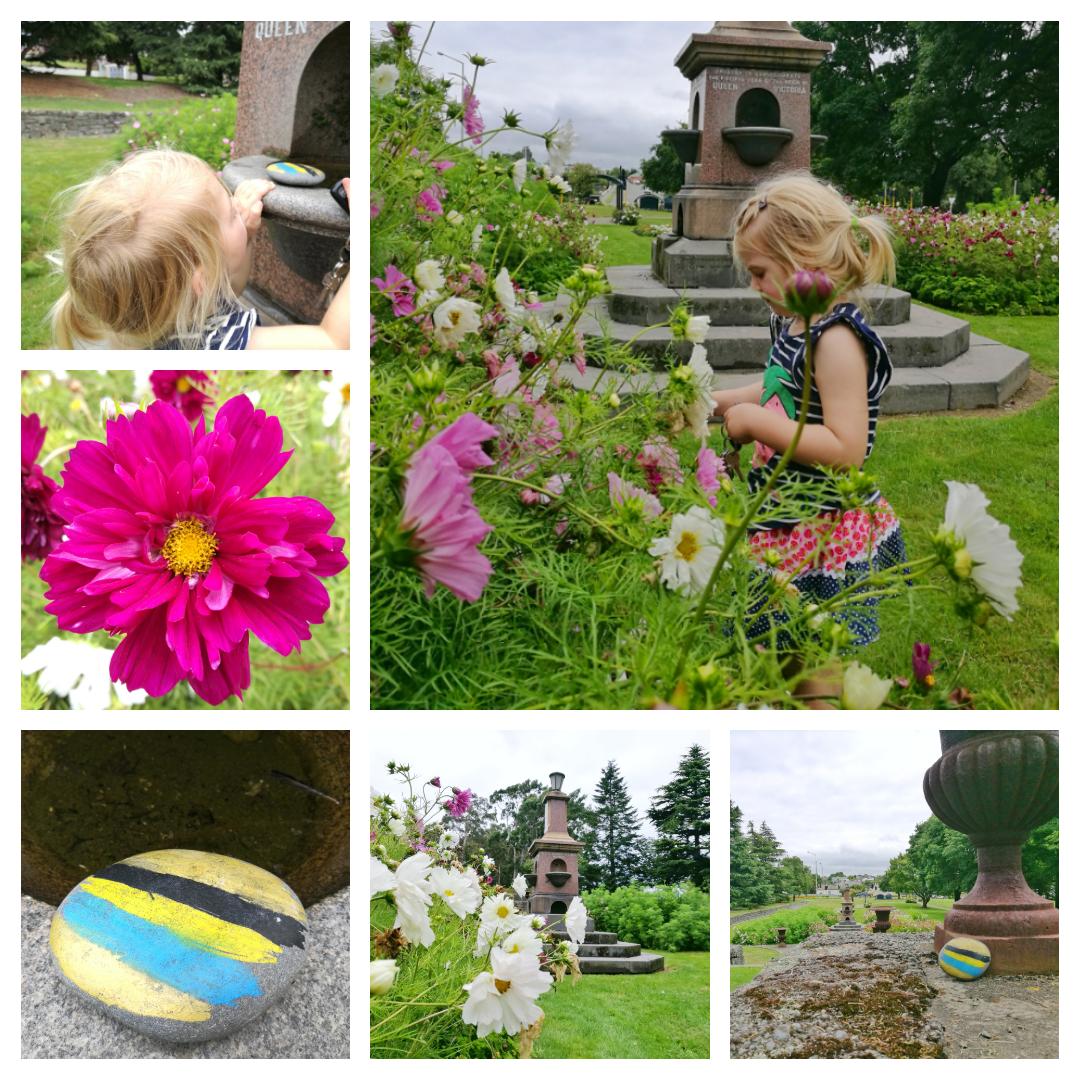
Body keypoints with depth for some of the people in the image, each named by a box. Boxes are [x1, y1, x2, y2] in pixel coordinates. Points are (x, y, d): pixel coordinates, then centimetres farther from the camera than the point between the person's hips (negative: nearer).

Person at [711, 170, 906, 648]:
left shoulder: (837, 339, -22)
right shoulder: (793, 322, 7)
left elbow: (846, 450, -28)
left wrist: (757, 422, -22)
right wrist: (719, 402, 13)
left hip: (825, 535, -9)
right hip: (786, 524, 9)